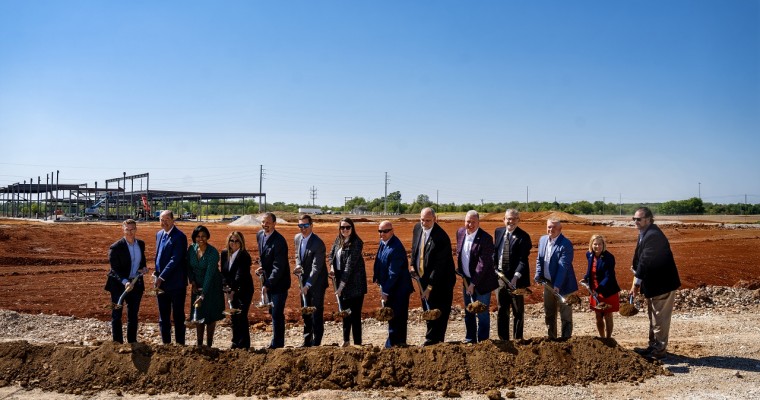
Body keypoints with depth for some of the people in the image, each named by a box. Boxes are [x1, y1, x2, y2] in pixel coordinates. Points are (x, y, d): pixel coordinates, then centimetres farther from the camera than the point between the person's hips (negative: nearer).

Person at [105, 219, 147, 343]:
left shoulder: (141, 244, 4)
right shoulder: (115, 247, -15)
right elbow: (115, 269, -19)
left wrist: (144, 268, -3)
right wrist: (125, 282, -33)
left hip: (136, 284, 5)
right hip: (119, 285, -5)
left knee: (133, 315, 14)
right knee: (117, 315, 5)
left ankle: (132, 341, 26)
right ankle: (118, 342, 13)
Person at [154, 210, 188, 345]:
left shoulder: (179, 237, -14)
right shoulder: (159, 234, 11)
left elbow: (175, 260, -20)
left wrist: (161, 277, -21)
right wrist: (157, 274, 7)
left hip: (176, 283, -7)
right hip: (161, 282, 7)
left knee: (178, 316, 3)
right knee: (163, 317, 14)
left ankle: (180, 343, 11)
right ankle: (165, 343, 24)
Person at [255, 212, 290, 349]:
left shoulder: (279, 241, -22)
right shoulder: (259, 235, 3)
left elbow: (278, 267, -24)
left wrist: (268, 284, -27)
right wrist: (261, 268, 1)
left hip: (279, 283, -8)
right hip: (268, 280, 8)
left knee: (277, 314, -5)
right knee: (272, 312, 16)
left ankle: (277, 343, 7)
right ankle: (277, 341, 30)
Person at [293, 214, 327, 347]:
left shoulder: (318, 244, -22)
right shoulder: (297, 238, 2)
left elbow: (316, 267, -24)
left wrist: (307, 285, -28)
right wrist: (298, 266, -4)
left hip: (316, 283, -7)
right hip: (304, 280, 8)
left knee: (317, 314, -2)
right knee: (305, 313, 16)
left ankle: (316, 343, 7)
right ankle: (307, 342, 28)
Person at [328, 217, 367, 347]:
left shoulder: (356, 243, -17)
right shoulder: (338, 240, 7)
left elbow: (350, 265, -21)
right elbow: (331, 254, 19)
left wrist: (341, 285, -23)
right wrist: (332, 267, -2)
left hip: (354, 284, -7)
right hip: (341, 282, 7)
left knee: (355, 314, -3)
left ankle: (357, 343, 5)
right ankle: (346, 340, 29)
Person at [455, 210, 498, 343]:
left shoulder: (485, 238, -21)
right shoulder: (460, 232, -1)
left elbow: (483, 264, -23)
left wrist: (473, 283, -23)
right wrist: (460, 272, 9)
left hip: (481, 281, -6)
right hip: (466, 280, 6)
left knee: (482, 313, 3)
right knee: (468, 312, 16)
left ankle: (482, 341, 16)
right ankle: (470, 339, 30)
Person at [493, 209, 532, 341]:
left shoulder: (523, 236, -10)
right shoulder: (498, 232, 8)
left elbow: (523, 259, -16)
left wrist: (516, 276, -26)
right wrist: (494, 269, 3)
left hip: (516, 279, -5)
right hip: (499, 276, 5)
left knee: (518, 311, 6)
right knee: (501, 310, 11)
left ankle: (518, 339, 17)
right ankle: (503, 339, 21)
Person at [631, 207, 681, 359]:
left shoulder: (653, 235, -24)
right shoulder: (645, 233, 8)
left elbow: (646, 260, -25)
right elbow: (640, 258, 12)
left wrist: (637, 283, -21)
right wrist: (636, 271, 1)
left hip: (662, 283, -10)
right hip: (654, 283, 10)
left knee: (660, 317, -1)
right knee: (653, 316, 19)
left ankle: (660, 349, 9)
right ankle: (653, 345, 30)